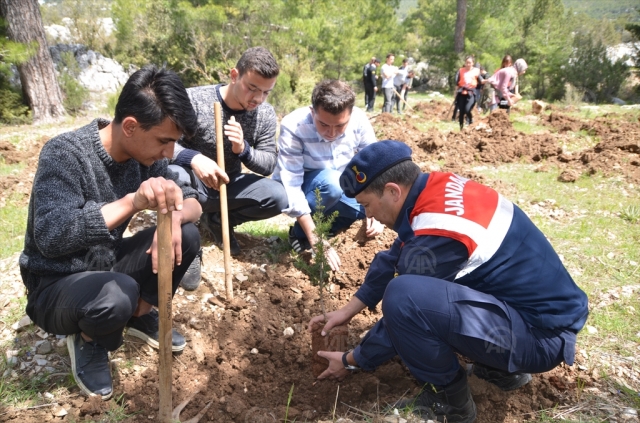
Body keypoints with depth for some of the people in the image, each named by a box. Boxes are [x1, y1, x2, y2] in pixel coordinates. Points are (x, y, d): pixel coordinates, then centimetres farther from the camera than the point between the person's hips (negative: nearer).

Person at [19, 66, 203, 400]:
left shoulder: (145, 154, -8)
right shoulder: (65, 154, -27)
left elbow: (193, 202, -3)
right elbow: (51, 237, -39)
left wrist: (174, 215, -27)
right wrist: (133, 201, -49)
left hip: (108, 265, 6)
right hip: (55, 284, -6)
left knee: (187, 236, -14)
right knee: (116, 295, -38)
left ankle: (140, 314, 10)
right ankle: (88, 340, 0)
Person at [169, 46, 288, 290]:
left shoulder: (266, 114, -8)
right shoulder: (193, 100, -21)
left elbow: (268, 165, -7)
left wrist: (243, 150, -29)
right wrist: (193, 158, -44)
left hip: (229, 185, 4)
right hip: (192, 182, -4)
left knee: (278, 197, -19)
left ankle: (214, 220, 7)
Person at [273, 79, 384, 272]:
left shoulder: (359, 121, -21)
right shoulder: (293, 127, -31)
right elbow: (291, 186, -34)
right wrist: (316, 242, -38)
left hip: (341, 187, 5)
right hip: (301, 186, -4)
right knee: (331, 183, -36)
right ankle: (300, 234, -12)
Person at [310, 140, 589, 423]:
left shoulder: (436, 236, -27)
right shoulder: (436, 187, -1)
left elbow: (403, 310, -14)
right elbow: (393, 259, 10)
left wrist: (352, 361, 2)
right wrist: (348, 310, 13)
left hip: (541, 334, -9)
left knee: (402, 295, -28)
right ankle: (502, 367, 19)